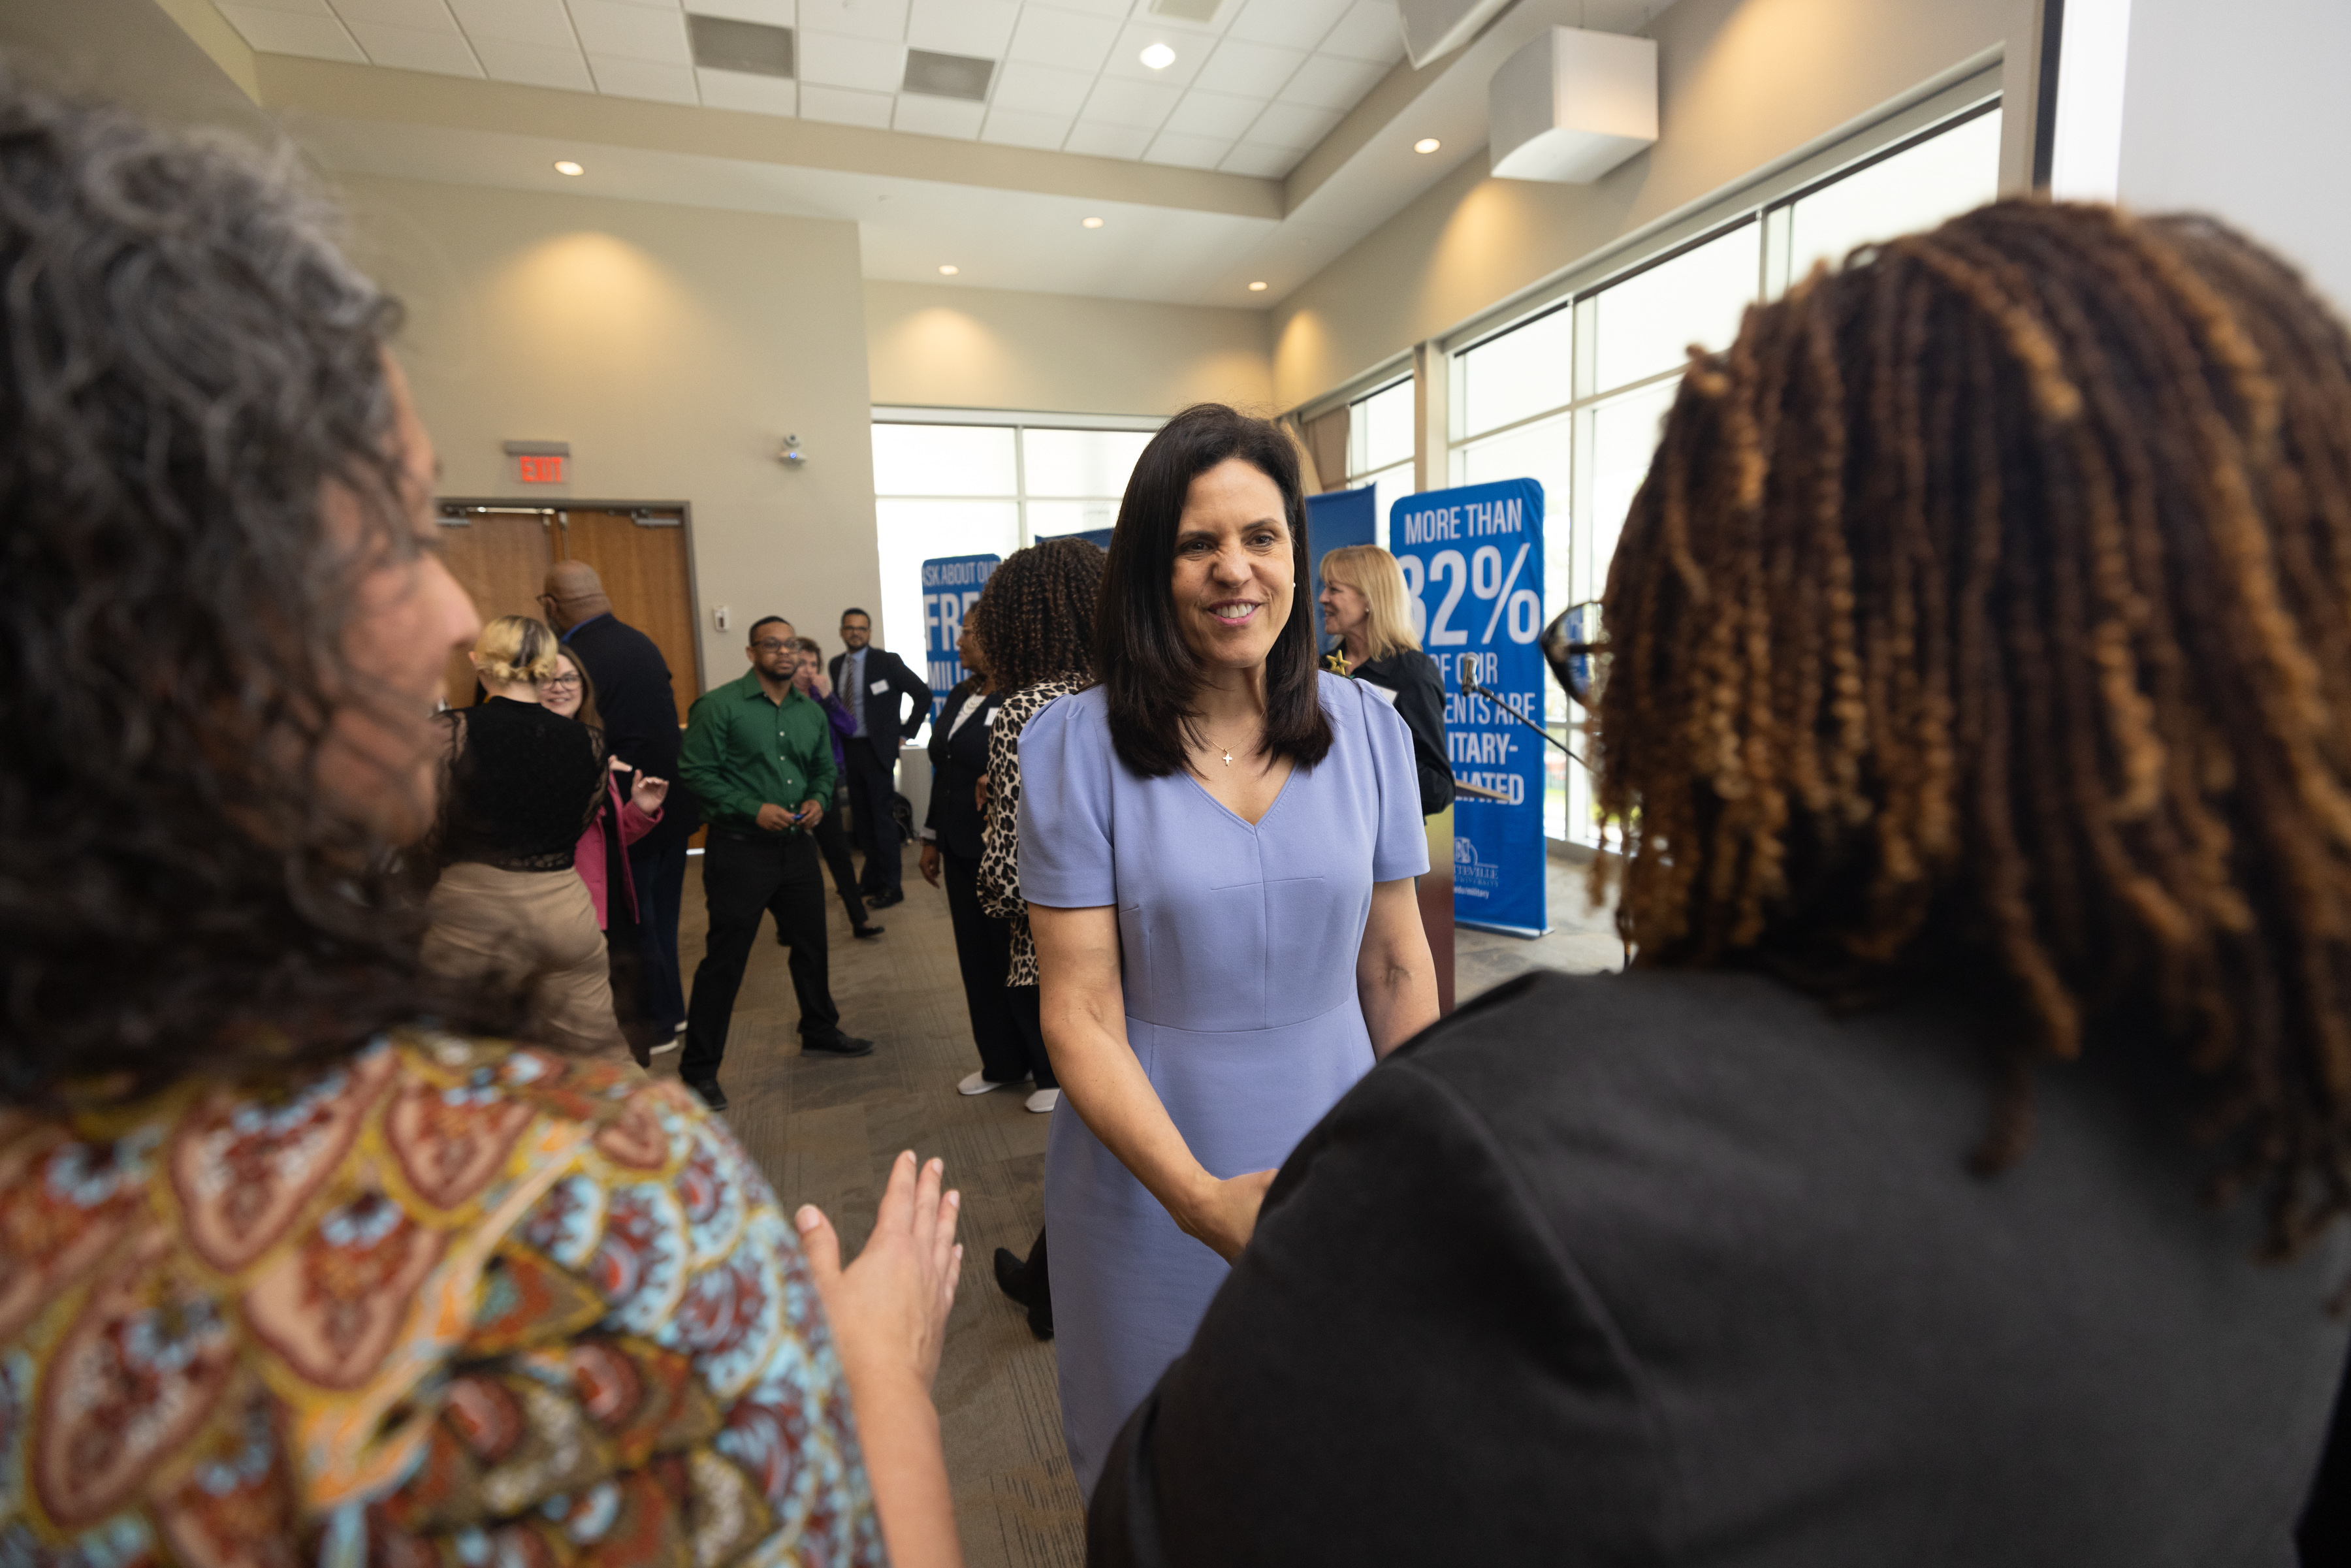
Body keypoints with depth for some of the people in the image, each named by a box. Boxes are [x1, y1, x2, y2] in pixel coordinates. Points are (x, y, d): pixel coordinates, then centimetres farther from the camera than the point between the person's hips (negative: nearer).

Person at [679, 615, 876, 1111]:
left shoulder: (811, 711, 9)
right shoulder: (719, 706, -10)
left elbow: (825, 768, 18)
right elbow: (696, 771, -13)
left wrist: (818, 799, -3)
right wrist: (753, 810, -19)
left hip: (798, 845, 6)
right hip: (741, 849, -6)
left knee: (812, 943, 17)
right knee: (725, 958, -2)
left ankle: (820, 1032, 37)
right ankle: (700, 1068, 11)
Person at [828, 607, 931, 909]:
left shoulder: (887, 661, -7)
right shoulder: (836, 665, 9)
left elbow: (923, 693, -7)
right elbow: (836, 704, 18)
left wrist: (906, 732, -7)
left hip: (876, 749, -6)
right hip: (849, 749, 6)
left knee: (882, 817, -3)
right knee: (861, 817, 13)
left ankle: (891, 885, 6)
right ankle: (873, 877, 26)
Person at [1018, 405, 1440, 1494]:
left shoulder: (1367, 729, -3)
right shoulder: (1073, 746, -12)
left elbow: (1397, 968, 4)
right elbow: (1081, 1015, -13)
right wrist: (1198, 1194, -24)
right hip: (1153, 1185, -2)